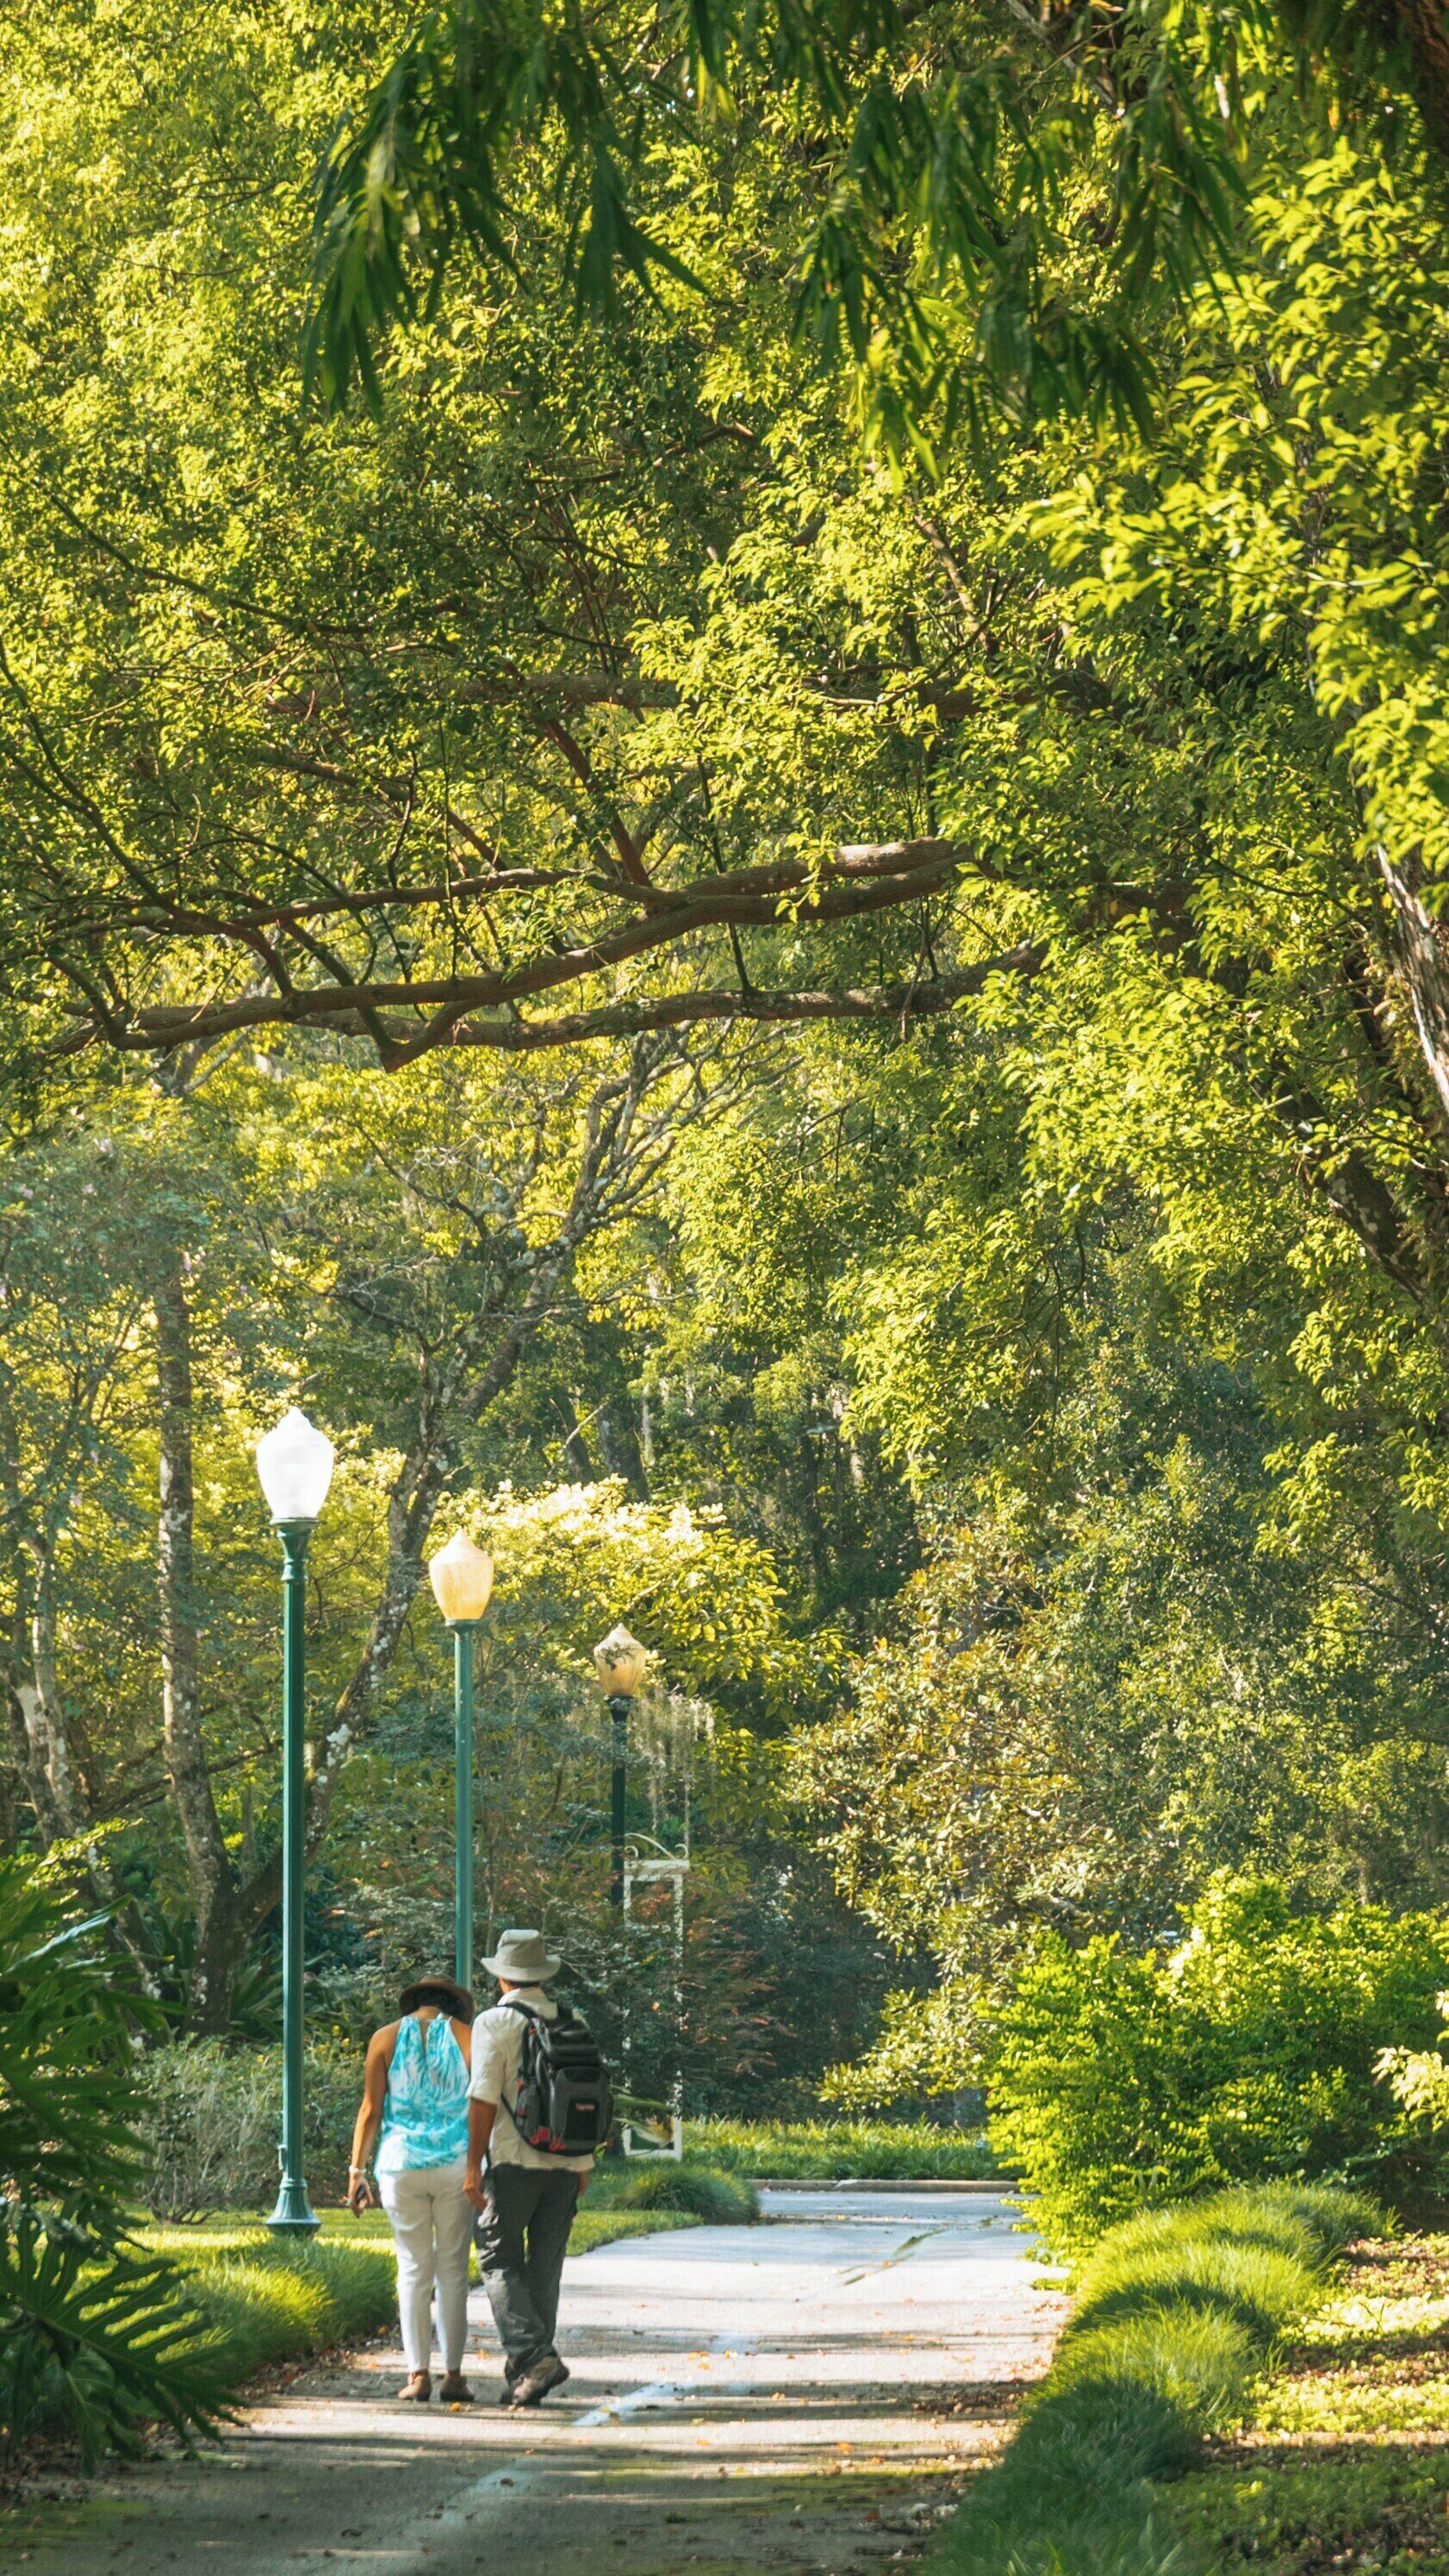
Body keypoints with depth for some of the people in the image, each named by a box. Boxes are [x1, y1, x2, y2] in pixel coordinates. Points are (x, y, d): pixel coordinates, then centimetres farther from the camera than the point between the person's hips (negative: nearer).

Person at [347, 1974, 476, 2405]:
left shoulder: (386, 2038, 6)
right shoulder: (466, 2036, 4)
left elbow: (371, 2109, 2)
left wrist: (357, 2169, 4)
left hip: (401, 2164, 1)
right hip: (455, 2163, -1)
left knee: (413, 2270, 5)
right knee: (453, 2270, 5)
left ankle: (418, 2373, -1)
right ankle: (453, 2374, 3)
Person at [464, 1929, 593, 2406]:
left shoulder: (494, 2023, -6)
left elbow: (484, 2099, -11)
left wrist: (474, 2166, -8)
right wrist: (584, 2163, 21)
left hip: (514, 2160, -5)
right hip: (565, 2162, 5)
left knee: (499, 2259, 1)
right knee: (545, 2267, 9)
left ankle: (532, 2355, -17)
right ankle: (523, 2377, 12)